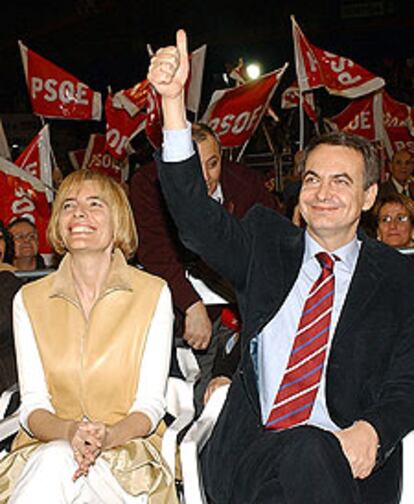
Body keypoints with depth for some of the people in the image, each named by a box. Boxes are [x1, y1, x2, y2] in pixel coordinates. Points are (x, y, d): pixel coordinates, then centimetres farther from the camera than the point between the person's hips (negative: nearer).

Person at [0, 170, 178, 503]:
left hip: (126, 449, -2)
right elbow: (32, 405, 1)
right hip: (46, 448, 2)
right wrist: (69, 431, -22)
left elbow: (150, 404, -3)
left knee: (57, 464, -34)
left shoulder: (153, 294, 1)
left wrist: (107, 436, -24)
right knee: (55, 460, -34)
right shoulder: (29, 300, 8)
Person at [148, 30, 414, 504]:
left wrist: (369, 432, -20)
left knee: (314, 452, -35)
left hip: (345, 460, 0)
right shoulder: (266, 244, 14)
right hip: (247, 455, 1)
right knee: (307, 451, -33)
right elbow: (197, 218, -1)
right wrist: (173, 100, -12)